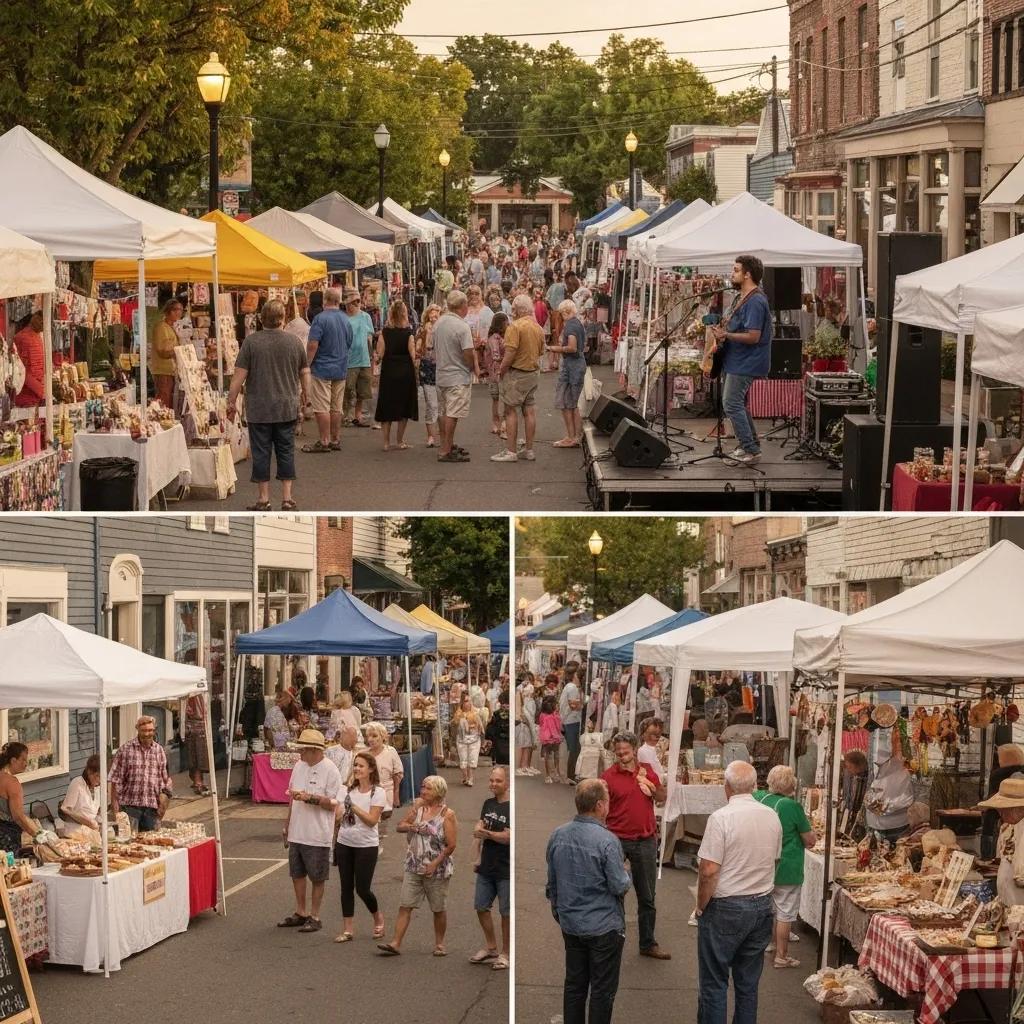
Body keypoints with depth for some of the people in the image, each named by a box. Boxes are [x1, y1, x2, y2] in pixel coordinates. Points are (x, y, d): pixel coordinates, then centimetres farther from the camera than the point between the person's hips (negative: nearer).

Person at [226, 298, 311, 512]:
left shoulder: (251, 341, -8)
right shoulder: (294, 342, -1)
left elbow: (240, 375, -8)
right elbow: (305, 373, 8)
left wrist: (231, 401, 1)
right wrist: (304, 396, 25)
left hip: (259, 410, -2)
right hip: (287, 408, 2)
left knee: (261, 452, 5)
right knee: (286, 452, 9)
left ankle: (264, 499, 9)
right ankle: (287, 498, 9)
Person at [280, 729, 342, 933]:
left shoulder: (329, 770, -13)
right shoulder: (299, 767, 8)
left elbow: (333, 803, -15)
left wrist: (310, 798, -25)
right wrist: (287, 825, 18)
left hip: (318, 835, -7)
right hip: (297, 832, 7)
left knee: (317, 877, 3)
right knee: (297, 874, 14)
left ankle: (314, 917, 12)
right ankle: (300, 913, 27)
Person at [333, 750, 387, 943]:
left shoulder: (377, 793, -8)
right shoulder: (346, 789, 4)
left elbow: (372, 820, -14)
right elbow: (337, 816, 5)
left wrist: (353, 806, -20)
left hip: (366, 846, -4)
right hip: (344, 843, 4)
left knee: (362, 889, -3)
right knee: (346, 887, 6)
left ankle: (378, 917, 25)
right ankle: (346, 929, 12)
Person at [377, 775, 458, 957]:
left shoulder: (447, 814, -8)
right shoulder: (418, 806, 6)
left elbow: (451, 845, -11)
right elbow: (400, 826, 8)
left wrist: (435, 864, -17)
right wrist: (410, 826, -14)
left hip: (437, 870, -4)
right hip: (413, 867, 4)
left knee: (438, 909, 8)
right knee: (404, 906, -3)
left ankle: (439, 944, 23)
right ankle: (395, 944, -6)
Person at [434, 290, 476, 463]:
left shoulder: (439, 323, 5)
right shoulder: (462, 327, -19)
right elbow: (469, 354, -21)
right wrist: (473, 367, -2)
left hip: (441, 375, 8)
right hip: (458, 377, -8)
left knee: (444, 413, 16)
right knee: (452, 415, -5)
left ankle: (449, 445, 28)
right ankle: (445, 452, -5)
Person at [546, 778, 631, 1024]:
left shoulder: (557, 835, -2)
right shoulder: (606, 841, -22)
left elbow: (551, 882, 8)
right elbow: (619, 886, -18)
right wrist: (625, 877, 4)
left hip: (570, 925, 6)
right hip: (604, 927, -6)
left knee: (574, 984, 16)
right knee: (602, 990, 5)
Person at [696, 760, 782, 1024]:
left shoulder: (721, 818, -17)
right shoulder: (772, 817, 2)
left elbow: (709, 871, -18)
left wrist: (701, 907, -5)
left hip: (726, 908, -5)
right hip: (762, 907, 6)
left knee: (714, 982, 4)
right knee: (748, 983, 13)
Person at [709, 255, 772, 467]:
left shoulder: (755, 302, -21)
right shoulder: (745, 298, 14)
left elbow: (753, 336, -26)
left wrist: (725, 335, -23)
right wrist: (725, 326, 8)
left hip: (745, 363, -11)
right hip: (739, 361, 11)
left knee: (732, 404, -11)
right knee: (737, 402, 19)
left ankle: (751, 451, -9)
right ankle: (750, 444, 28)